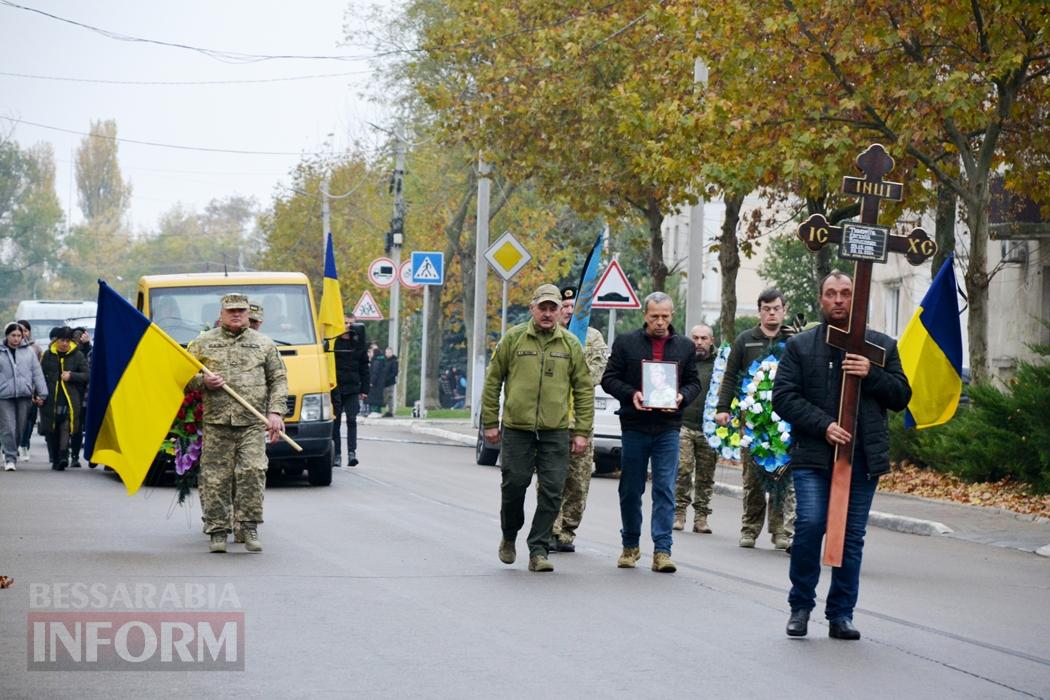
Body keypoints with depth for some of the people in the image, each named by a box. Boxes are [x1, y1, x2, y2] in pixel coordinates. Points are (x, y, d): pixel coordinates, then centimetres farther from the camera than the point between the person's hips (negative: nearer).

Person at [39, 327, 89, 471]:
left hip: (70, 399, -2)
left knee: (66, 427, -17)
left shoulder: (77, 355, 4)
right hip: (50, 400, 3)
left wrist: (71, 376, -12)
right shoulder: (48, 355, 8)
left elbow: (87, 376, 2)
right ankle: (55, 459, 14)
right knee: (51, 431, 5)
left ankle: (63, 455, -26)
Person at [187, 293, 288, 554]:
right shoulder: (202, 343, 12)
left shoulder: (264, 344, 13)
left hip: (253, 423, 0)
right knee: (216, 477, -2)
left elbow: (278, 379, 12)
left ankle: (249, 528, -4)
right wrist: (203, 381, -8)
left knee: (252, 472, -13)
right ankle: (217, 530, 6)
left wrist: (275, 412, 0)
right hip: (216, 422, 0)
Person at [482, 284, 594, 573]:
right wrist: (490, 423, 4)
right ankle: (509, 537, 29)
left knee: (551, 492, -4)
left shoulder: (570, 345, 5)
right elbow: (493, 381, 6)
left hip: (555, 432, 1)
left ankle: (538, 550, 2)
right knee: (514, 485, 4)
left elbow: (584, 390, 8)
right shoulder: (513, 339, 1)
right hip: (517, 429, -1)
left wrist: (582, 431, 3)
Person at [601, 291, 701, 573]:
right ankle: (630, 546, 22)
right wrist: (631, 394, -15)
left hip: (668, 428, 0)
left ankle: (662, 550, -6)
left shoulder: (684, 347, 8)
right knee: (631, 489, 8)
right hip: (634, 427, 0)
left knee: (665, 490, -5)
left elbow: (694, 383, 12)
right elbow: (609, 379, 2)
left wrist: (682, 397, -10)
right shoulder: (626, 343, 2)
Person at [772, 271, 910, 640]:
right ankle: (800, 606, 4)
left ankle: (841, 613, 12)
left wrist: (872, 374, -9)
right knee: (810, 524, -14)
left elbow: (902, 396, 10)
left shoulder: (882, 346, 13)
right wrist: (824, 426, -12)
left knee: (852, 536, 3)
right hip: (813, 457, -2)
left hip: (864, 457, 2)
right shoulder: (800, 346, 8)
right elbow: (783, 396, 1)